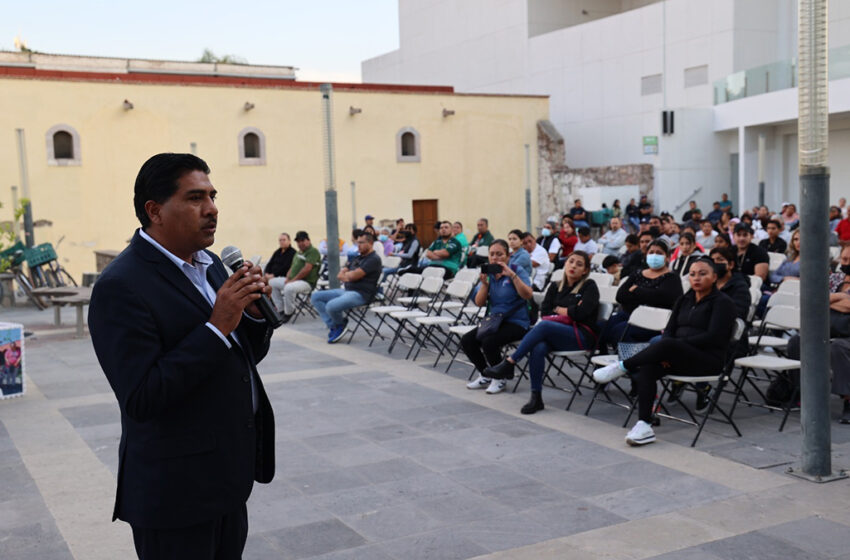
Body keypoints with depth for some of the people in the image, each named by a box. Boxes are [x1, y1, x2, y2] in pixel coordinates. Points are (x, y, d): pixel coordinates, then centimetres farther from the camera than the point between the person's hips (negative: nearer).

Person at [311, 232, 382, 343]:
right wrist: (348, 276, -6)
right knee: (315, 296, 3)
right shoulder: (358, 258, 19)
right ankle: (333, 326, -1)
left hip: (361, 294, -10)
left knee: (331, 306, -32)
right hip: (347, 290, 10)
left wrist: (346, 274, 4)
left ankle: (341, 324, 2)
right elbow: (340, 275, 16)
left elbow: (354, 276, -19)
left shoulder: (374, 259, -10)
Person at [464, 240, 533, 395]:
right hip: (495, 321, 6)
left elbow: (527, 295, -21)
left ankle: (499, 379, -4)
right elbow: (479, 303, 2)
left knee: (489, 342, -29)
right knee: (466, 340, -10)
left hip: (517, 322, -6)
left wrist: (512, 275, -27)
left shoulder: (518, 271, -5)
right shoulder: (488, 274, 8)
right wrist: (484, 283, -14)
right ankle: (485, 376, 9)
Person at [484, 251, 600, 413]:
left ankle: (509, 363, -31)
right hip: (557, 334, 4)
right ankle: (536, 397, -29)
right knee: (538, 348, -33)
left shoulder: (589, 287, 6)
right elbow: (544, 312, 7)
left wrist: (558, 310, 3)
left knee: (544, 325, -33)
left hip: (583, 336, -4)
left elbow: (581, 313, -10)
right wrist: (568, 312, -4)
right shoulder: (555, 287, 20)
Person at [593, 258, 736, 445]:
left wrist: (675, 345, -17)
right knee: (647, 367, -27)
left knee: (667, 344, -36)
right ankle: (644, 425, -34)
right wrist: (664, 352, -11)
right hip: (679, 357, 6)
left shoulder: (722, 302, -1)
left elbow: (713, 337, -13)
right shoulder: (685, 300, 19)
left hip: (709, 358, -6)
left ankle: (622, 367, -23)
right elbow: (669, 329, 11)